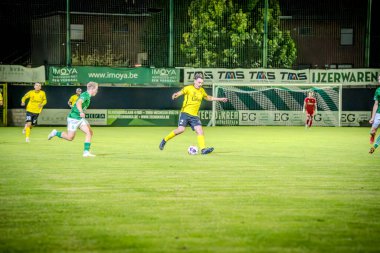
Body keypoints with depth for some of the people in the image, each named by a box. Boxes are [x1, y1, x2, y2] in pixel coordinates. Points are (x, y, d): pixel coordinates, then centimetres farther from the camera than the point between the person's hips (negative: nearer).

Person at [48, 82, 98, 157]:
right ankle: (55, 133, 18)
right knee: (70, 137, -4)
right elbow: (78, 103, -38)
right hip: (73, 118, -9)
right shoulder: (85, 95, -18)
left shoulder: (88, 96, 11)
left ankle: (86, 152, -7)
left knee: (89, 133, -6)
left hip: (80, 118, 9)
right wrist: (81, 112, -54)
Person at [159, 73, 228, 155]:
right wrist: (175, 95, -37)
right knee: (181, 129, -18)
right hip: (185, 113, -5)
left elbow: (208, 98, 31)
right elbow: (179, 93, -12)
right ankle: (165, 140, 1)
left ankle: (203, 149, -16)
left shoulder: (201, 90, 14)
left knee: (200, 131, -10)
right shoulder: (188, 88, -4)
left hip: (194, 115, 5)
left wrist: (220, 99, 32)